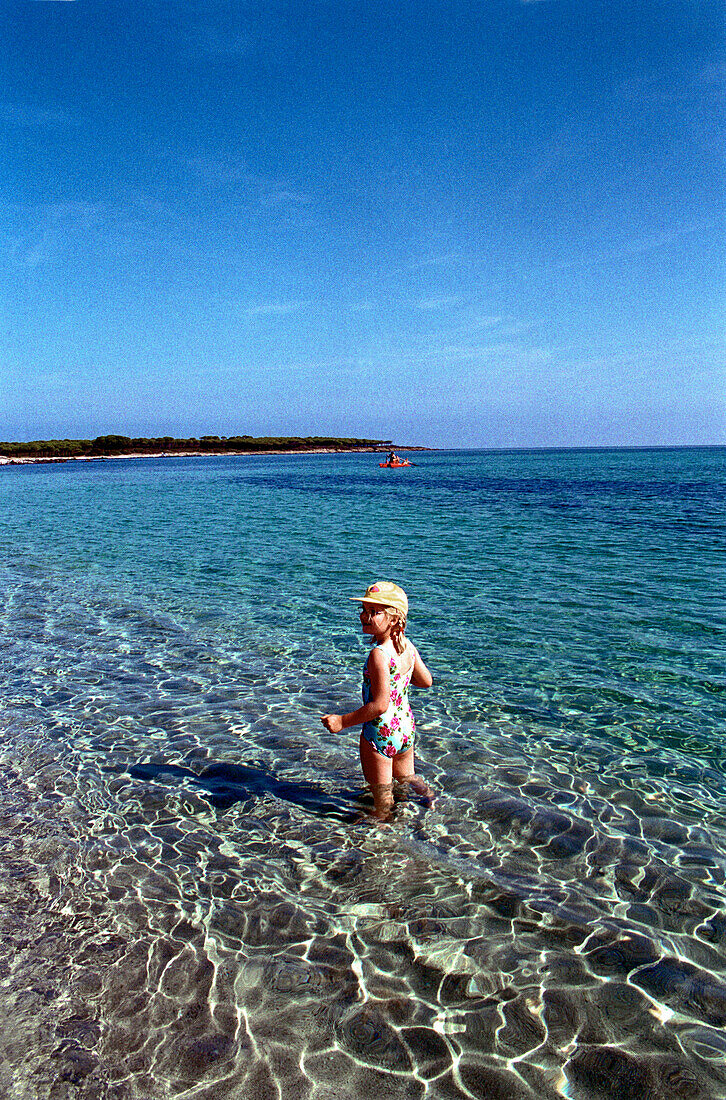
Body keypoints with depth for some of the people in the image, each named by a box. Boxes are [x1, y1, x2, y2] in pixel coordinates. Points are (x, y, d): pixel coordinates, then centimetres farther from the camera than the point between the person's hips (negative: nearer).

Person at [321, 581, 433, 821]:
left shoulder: (379, 655, -28)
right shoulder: (408, 646, -4)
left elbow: (380, 705, -29)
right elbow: (426, 681, 9)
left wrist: (343, 721, -21)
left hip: (380, 732, -8)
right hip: (405, 727, 8)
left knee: (382, 793, 13)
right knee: (406, 777, 33)